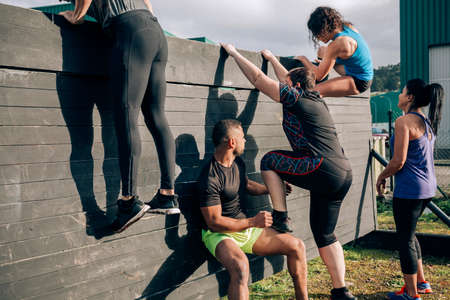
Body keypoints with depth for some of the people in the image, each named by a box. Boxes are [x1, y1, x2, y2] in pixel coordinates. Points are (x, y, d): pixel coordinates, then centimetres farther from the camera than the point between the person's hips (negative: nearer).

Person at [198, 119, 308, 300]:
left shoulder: (238, 163, 6)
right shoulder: (210, 178, -22)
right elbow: (214, 222, -22)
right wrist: (253, 222, -20)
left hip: (245, 227, 8)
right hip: (219, 234, -8)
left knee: (296, 246, 0)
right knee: (241, 266, -40)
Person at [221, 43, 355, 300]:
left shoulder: (296, 98, -2)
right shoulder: (317, 100, 21)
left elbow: (258, 79, 0)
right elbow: (289, 78, 39)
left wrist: (234, 53, 10)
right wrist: (272, 58, 51)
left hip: (323, 170, -9)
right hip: (343, 175, 9)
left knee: (270, 160, 7)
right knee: (325, 235, 15)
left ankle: (281, 219, 4)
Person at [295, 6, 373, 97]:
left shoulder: (336, 45, -30)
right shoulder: (347, 26, -6)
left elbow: (319, 75, -22)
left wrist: (303, 59, -8)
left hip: (358, 83, -10)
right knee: (322, 50, 19)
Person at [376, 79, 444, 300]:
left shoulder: (404, 121, -15)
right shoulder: (427, 122, 11)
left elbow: (399, 161, -19)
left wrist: (382, 177, -2)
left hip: (409, 188, -9)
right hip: (427, 186, 9)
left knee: (405, 240, 3)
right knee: (408, 234, 24)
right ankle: (421, 282, 31)